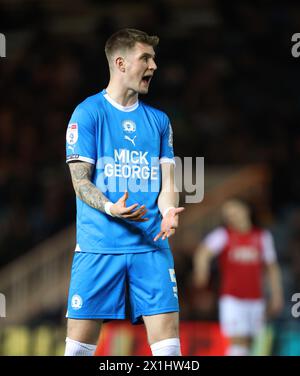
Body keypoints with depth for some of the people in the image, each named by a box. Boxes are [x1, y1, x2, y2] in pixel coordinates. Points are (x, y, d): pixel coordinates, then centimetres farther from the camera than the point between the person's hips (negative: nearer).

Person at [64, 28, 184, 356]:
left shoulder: (158, 120, 14)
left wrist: (168, 211, -12)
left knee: (166, 334, -5)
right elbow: (80, 181, -4)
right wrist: (110, 208, -24)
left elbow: (166, 181, 11)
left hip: (151, 244, 4)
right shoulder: (87, 113, 0)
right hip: (98, 245, -4)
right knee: (80, 341, -3)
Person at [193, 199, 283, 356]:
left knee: (248, 343, 8)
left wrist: (276, 296, 13)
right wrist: (201, 272, -42)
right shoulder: (222, 235, -3)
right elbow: (204, 252, -22)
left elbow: (272, 268, 16)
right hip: (232, 299, -4)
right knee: (238, 341, -14)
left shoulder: (262, 236, 8)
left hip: (256, 300, 4)